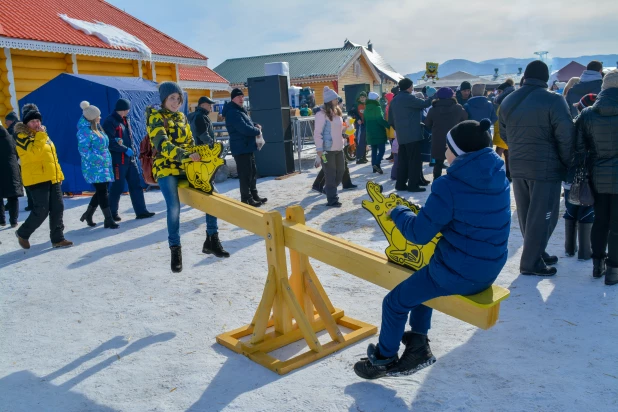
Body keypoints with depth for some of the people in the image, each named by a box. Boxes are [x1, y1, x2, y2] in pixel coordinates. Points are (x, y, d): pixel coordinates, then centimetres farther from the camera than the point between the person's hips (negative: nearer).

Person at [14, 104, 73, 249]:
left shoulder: (43, 134, 19)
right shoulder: (23, 137, -7)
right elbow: (34, 153, -25)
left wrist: (59, 174, 19)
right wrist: (40, 136, -19)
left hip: (52, 178, 8)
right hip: (37, 180, -8)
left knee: (58, 208, 4)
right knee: (41, 211, -8)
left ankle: (57, 239, 10)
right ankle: (22, 233, 14)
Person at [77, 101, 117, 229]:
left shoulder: (96, 128, 14)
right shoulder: (85, 131, -15)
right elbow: (84, 150, -20)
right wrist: (99, 159, -23)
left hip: (103, 166, 9)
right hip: (94, 167, -9)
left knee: (101, 192, 13)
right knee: (103, 192, -8)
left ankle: (88, 214, 28)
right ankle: (108, 220, -4)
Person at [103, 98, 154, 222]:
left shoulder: (125, 120, 16)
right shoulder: (110, 121, -11)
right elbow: (110, 142, -20)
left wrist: (133, 148, 7)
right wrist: (126, 149, -17)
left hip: (130, 158, 8)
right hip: (118, 159, -8)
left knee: (136, 185, 6)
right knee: (118, 187, -1)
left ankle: (141, 211, 10)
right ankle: (112, 213, 14)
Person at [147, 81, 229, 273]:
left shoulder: (181, 117, 14)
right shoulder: (156, 117, -7)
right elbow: (163, 145, -21)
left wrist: (196, 158, -5)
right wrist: (187, 155, -33)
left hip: (186, 167, 6)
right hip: (166, 168, -6)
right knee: (174, 207, -21)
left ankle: (211, 240, 6)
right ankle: (175, 250, -7)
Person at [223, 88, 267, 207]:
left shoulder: (241, 110, 17)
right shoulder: (232, 112, -16)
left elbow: (248, 124, 27)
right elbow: (244, 128, -25)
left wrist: (256, 126, 4)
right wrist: (257, 130, -9)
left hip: (248, 147, 11)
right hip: (241, 148, -11)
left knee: (253, 172, 17)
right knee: (245, 175, -7)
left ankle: (254, 196, 27)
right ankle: (246, 199, -2)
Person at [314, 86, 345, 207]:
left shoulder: (337, 112, 13)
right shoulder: (322, 114, -13)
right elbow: (317, 133, -16)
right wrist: (319, 149, -18)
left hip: (338, 148, 8)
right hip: (327, 149, -8)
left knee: (340, 172, 13)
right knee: (330, 174, -2)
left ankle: (329, 190, 34)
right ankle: (332, 199, 6)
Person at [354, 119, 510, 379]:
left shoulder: (450, 185, -23)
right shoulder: (499, 178, 0)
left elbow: (419, 234, -16)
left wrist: (398, 212, 2)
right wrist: (428, 213, 13)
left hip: (457, 274, -8)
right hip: (489, 270, 8)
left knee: (395, 302, 12)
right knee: (421, 280, 32)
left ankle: (384, 359, 33)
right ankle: (418, 345, 37)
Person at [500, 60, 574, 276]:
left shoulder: (508, 101, 8)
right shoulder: (553, 100, -13)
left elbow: (504, 134, 15)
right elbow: (566, 136, -14)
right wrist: (567, 163, -1)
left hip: (517, 168, 7)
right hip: (546, 168, -6)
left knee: (527, 216, 16)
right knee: (542, 217, 2)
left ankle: (537, 254, 28)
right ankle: (531, 263, 5)